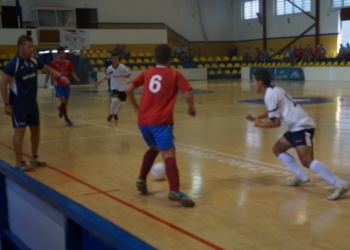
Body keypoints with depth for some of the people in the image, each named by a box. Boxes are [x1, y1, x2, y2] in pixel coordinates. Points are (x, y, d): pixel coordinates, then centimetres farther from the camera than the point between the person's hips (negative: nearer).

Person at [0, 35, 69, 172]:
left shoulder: (33, 61, 3)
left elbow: (47, 69, 22)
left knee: (36, 129, 13)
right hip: (19, 104, -7)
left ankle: (34, 157, 29)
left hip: (32, 103, 7)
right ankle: (19, 163, 1)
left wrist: (60, 76, 6)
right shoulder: (13, 63, -17)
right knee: (20, 131, -6)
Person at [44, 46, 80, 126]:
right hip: (58, 85, -3)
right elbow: (48, 73, 2)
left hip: (66, 85, 3)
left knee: (66, 103, 10)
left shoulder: (68, 63, 3)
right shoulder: (53, 63, -4)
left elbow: (72, 73, 6)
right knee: (63, 101, -15)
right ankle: (66, 119, -7)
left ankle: (60, 109, 46)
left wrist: (76, 79, -14)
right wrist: (46, 82, -10)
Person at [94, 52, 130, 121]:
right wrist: (99, 82, -1)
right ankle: (111, 114, -3)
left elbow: (128, 75, -9)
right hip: (114, 87, -1)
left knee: (122, 103, 9)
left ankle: (115, 113, 36)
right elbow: (107, 77, 7)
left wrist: (124, 76, -31)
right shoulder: (109, 68, -9)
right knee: (114, 100, -25)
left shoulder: (122, 67, -14)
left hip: (122, 87, 2)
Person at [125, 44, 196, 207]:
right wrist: (192, 108, 14)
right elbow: (188, 95, -5)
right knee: (168, 154, -16)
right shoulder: (175, 74, 5)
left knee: (154, 147, 29)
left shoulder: (147, 74, 14)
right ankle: (175, 192, -33)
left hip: (143, 120, 5)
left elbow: (129, 89, 9)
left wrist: (136, 107, 22)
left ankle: (141, 180, 29)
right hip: (161, 121, -5)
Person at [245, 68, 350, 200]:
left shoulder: (270, 95, -12)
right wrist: (255, 118, 29)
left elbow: (276, 123, -10)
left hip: (302, 127, -11)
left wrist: (260, 124, 6)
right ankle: (301, 176, 12)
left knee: (307, 161, -21)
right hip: (297, 127, 11)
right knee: (277, 149, 20)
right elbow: (271, 111, 37)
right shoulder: (273, 90, 17)